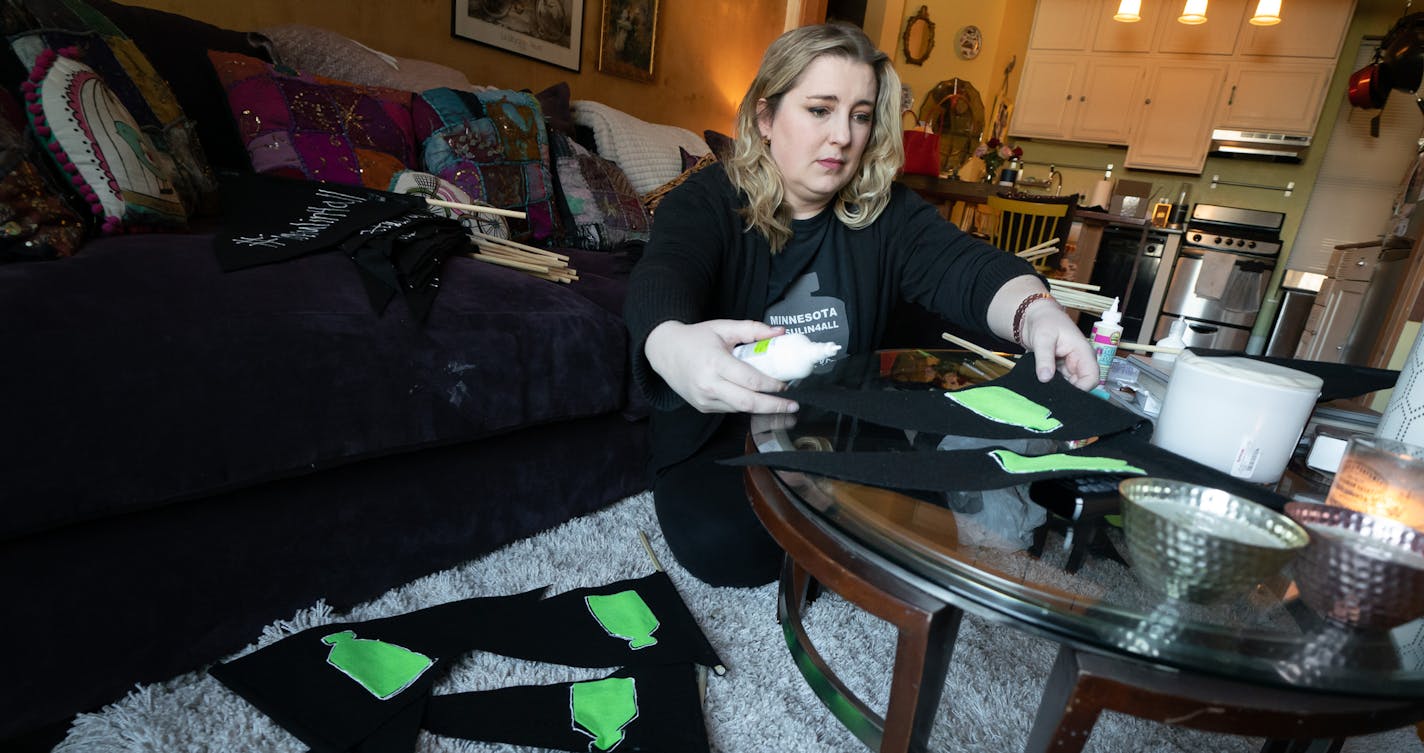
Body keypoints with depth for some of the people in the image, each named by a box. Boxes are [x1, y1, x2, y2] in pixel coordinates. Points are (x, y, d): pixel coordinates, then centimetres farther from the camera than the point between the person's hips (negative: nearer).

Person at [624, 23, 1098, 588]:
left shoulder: (885, 210, 0)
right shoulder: (706, 202, -11)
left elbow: (963, 265, -17)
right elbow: (661, 281, -31)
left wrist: (1035, 310, -42)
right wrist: (671, 344, -58)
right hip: (719, 439, -2)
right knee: (726, 546, -27)